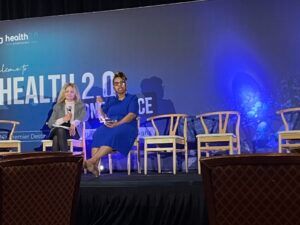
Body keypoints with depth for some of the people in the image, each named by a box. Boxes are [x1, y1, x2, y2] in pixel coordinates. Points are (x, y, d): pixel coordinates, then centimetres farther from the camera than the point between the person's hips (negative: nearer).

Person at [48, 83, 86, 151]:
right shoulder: (57, 106, 21)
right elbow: (50, 124, 11)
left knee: (60, 131, -37)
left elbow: (83, 117, -8)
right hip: (57, 132, 2)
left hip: (74, 132, -2)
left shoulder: (81, 106, 16)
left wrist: (74, 123, -30)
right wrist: (63, 119, -7)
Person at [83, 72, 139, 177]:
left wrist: (117, 124, -17)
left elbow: (132, 115, -4)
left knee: (115, 134, -38)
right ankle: (94, 166, -47)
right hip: (110, 126, 3)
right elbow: (102, 113, 15)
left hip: (126, 127, -3)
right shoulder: (110, 100, 26)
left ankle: (92, 160, -49)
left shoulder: (132, 98, 12)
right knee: (99, 133, -32)